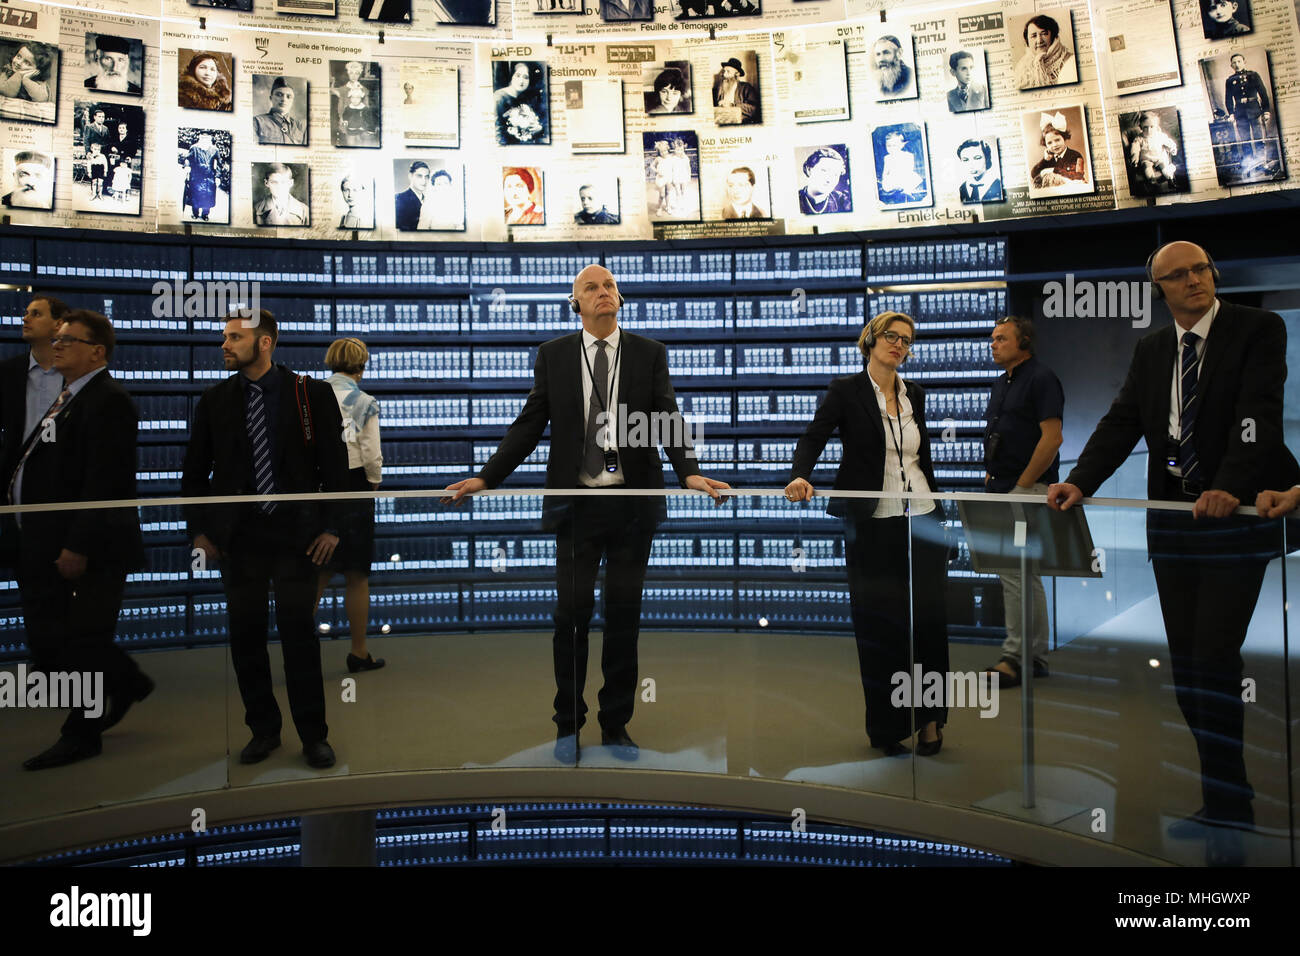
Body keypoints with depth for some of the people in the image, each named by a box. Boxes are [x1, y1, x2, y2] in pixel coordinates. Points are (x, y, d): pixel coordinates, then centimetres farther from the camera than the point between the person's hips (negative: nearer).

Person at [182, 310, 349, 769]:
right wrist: (198, 530, 7)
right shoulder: (214, 400, 7)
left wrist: (330, 526, -4)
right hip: (237, 535, 3)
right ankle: (263, 730, 22)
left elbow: (335, 464, 0)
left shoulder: (312, 393, -1)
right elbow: (194, 471, 12)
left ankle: (314, 735, 13)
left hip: (296, 533, -3)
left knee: (299, 632, 1)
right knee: (245, 634, 7)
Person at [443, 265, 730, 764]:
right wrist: (485, 477, -5)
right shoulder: (553, 354, 6)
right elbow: (529, 424, 4)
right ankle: (568, 723, 21)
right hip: (576, 501, 0)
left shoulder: (649, 352, 5)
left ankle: (616, 724, 22)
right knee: (571, 613, 3)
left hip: (633, 502, 0)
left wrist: (688, 472, -21)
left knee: (623, 614, 8)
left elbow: (668, 418, -4)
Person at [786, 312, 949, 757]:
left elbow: (924, 457, 19)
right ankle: (886, 726, 16)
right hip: (872, 523, -4)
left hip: (922, 519, 4)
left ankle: (929, 716, 19)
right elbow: (813, 436, -13)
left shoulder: (914, 394, 13)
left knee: (928, 617, 2)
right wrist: (801, 476, -32)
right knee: (878, 624, 2)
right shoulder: (846, 390, 0)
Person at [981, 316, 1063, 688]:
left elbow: (1052, 437, -17)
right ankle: (1036, 657, 20)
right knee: (1027, 574, 12)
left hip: (1028, 490, -9)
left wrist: (1023, 483, -16)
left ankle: (1014, 655, -2)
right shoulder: (1001, 382, 17)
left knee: (1013, 571, -10)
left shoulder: (1041, 378, -10)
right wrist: (990, 474, 11)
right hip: (1003, 490, 9)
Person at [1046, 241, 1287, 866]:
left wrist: (1230, 488, -31)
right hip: (1170, 522, 5)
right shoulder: (1151, 351, 14)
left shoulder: (1257, 330, -2)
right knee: (1185, 666, 6)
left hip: (1234, 515, -5)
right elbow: (1123, 422, 5)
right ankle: (1224, 804, 19)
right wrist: (1080, 481, -11)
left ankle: (1228, 812, 6)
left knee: (1214, 660, -9)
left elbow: (1259, 415, -15)